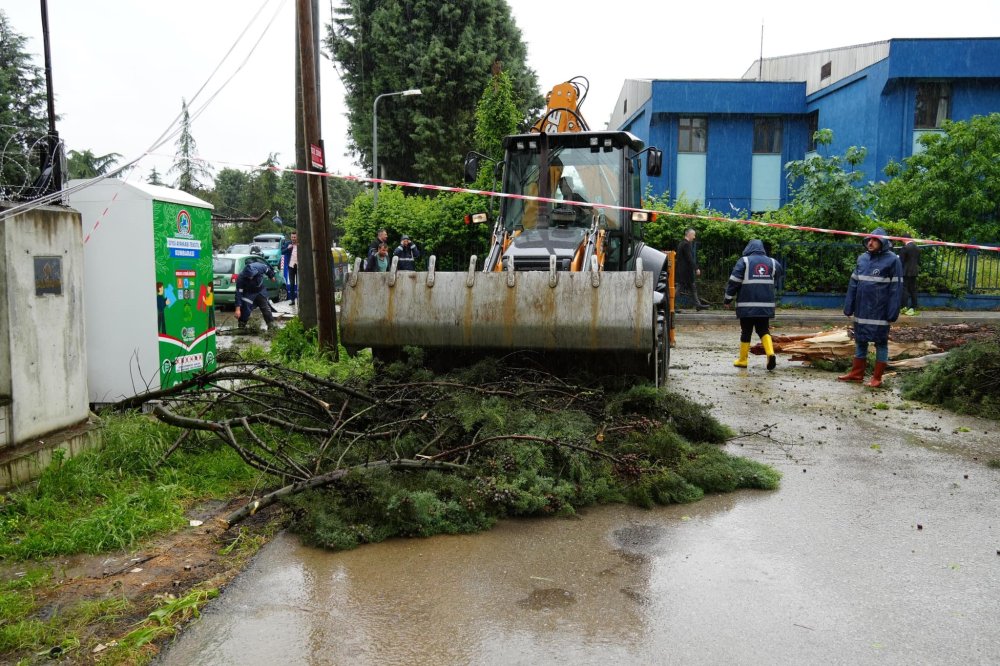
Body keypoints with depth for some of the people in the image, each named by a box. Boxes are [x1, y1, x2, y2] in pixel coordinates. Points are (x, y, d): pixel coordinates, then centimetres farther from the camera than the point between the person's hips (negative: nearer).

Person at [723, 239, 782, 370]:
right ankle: (770, 353, -12)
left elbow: (734, 281, -9)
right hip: (766, 305, 3)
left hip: (747, 305, -3)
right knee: (763, 330, 11)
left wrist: (728, 299, 0)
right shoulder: (772, 262, 8)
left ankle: (742, 360, 14)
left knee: (746, 332, 8)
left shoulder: (744, 261, -5)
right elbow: (779, 271, 30)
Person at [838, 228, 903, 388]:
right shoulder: (862, 258, 8)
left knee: (881, 342, 5)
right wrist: (848, 306, 8)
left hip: (879, 312, -6)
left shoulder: (892, 260, -8)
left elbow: (896, 287, -11)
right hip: (861, 310, 6)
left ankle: (877, 377, 12)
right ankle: (857, 373, 24)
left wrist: (893, 311, -15)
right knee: (860, 341, 13)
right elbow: (853, 284, 11)